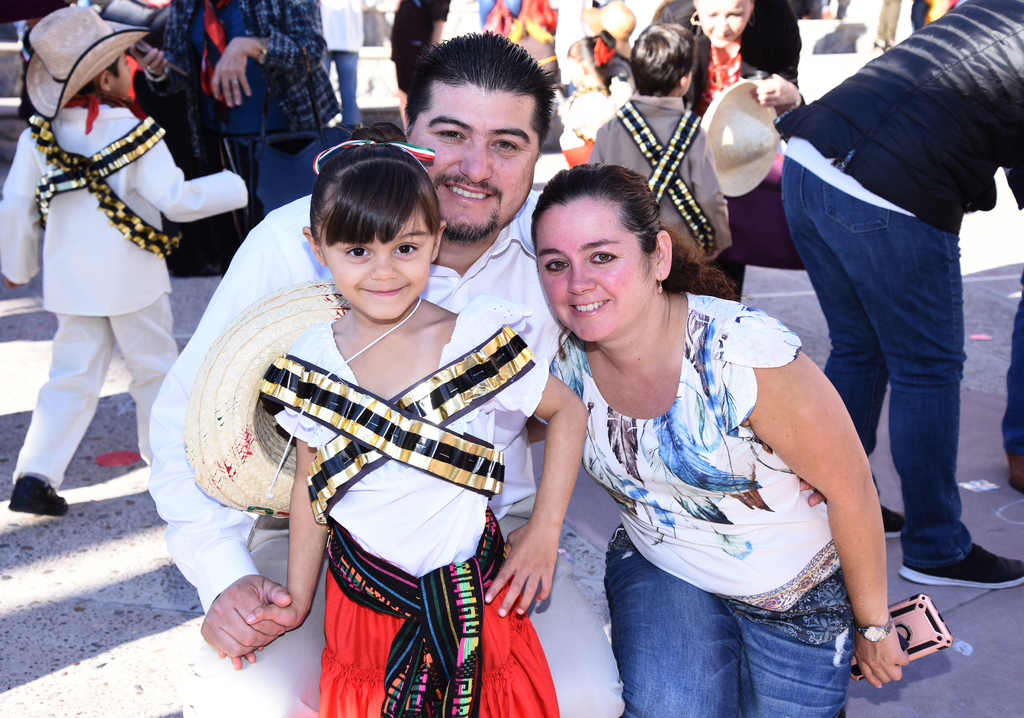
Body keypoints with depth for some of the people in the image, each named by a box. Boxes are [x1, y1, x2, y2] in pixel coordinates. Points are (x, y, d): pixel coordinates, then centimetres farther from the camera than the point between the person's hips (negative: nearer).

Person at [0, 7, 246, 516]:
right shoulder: (135, 132, -12)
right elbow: (178, 200, -14)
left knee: (72, 378, 10)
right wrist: (235, 187, 0)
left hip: (70, 280, 4)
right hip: (133, 280, -4)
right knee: (155, 369, 13)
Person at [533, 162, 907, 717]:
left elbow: (851, 489, -20)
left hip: (795, 592, -2)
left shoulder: (743, 355, -32)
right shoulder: (566, 362, -17)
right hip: (659, 571, 2)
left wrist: (873, 628, -8)